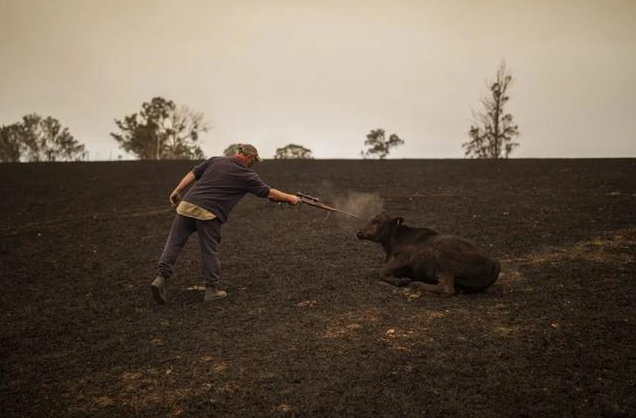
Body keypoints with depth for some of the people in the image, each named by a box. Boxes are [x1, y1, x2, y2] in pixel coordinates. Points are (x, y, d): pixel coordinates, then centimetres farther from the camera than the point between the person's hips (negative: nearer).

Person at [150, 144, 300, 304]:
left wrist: (177, 191, 13)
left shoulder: (215, 160, 16)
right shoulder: (247, 175, 5)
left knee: (174, 243, 6)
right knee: (210, 251, 7)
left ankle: (161, 277, -4)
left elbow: (193, 174, 11)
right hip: (209, 213, -4)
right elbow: (269, 193, 12)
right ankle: (212, 289, 13)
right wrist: (290, 197, 24)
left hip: (187, 205, 4)